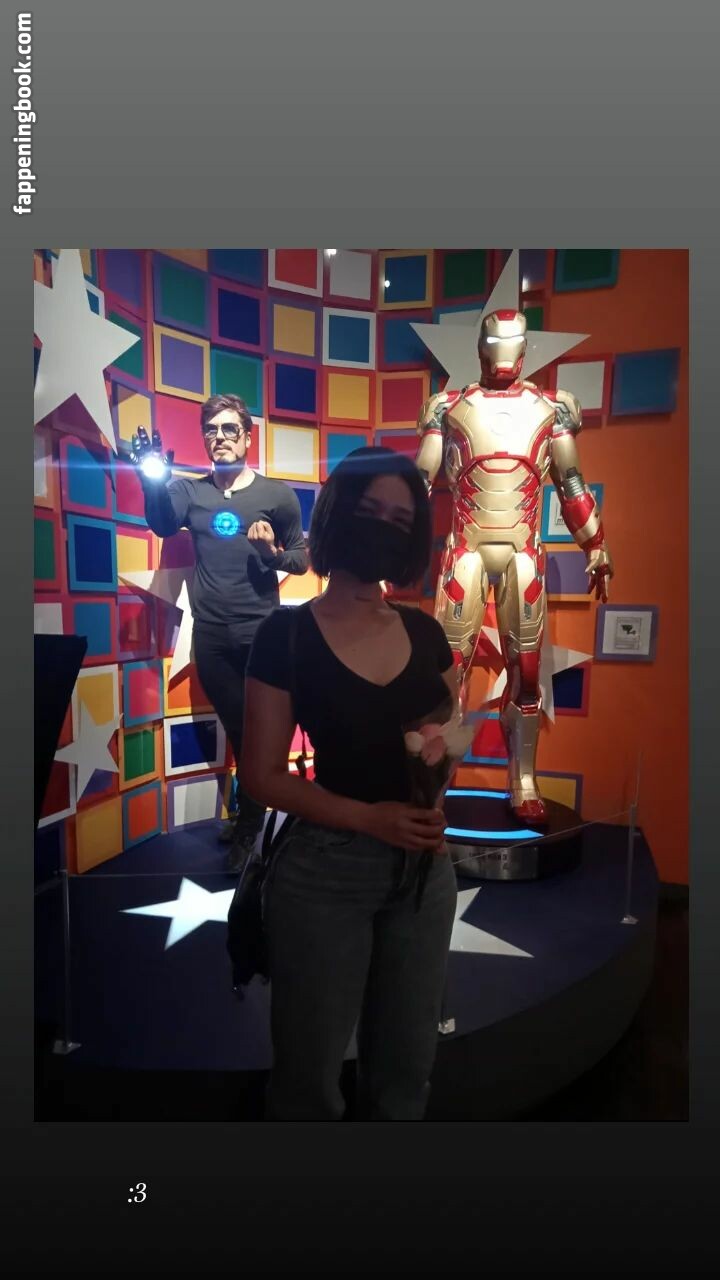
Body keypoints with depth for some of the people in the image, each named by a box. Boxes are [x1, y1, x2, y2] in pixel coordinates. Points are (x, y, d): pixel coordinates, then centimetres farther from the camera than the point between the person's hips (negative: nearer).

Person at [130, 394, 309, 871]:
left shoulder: (278, 494, -3)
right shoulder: (189, 490, 1)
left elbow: (303, 559, 2)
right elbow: (162, 524, -18)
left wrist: (274, 552, -18)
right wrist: (154, 480, -36)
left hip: (263, 635, -2)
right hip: (211, 638, 2)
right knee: (241, 733, 16)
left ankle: (248, 824, 32)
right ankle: (252, 820, 38)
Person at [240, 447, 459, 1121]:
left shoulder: (424, 631, 2)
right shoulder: (286, 635, -11)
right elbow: (263, 776, -10)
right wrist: (370, 817, -20)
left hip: (425, 868, 5)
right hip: (325, 870, -4)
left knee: (406, 1067, 22)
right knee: (310, 1071, 15)